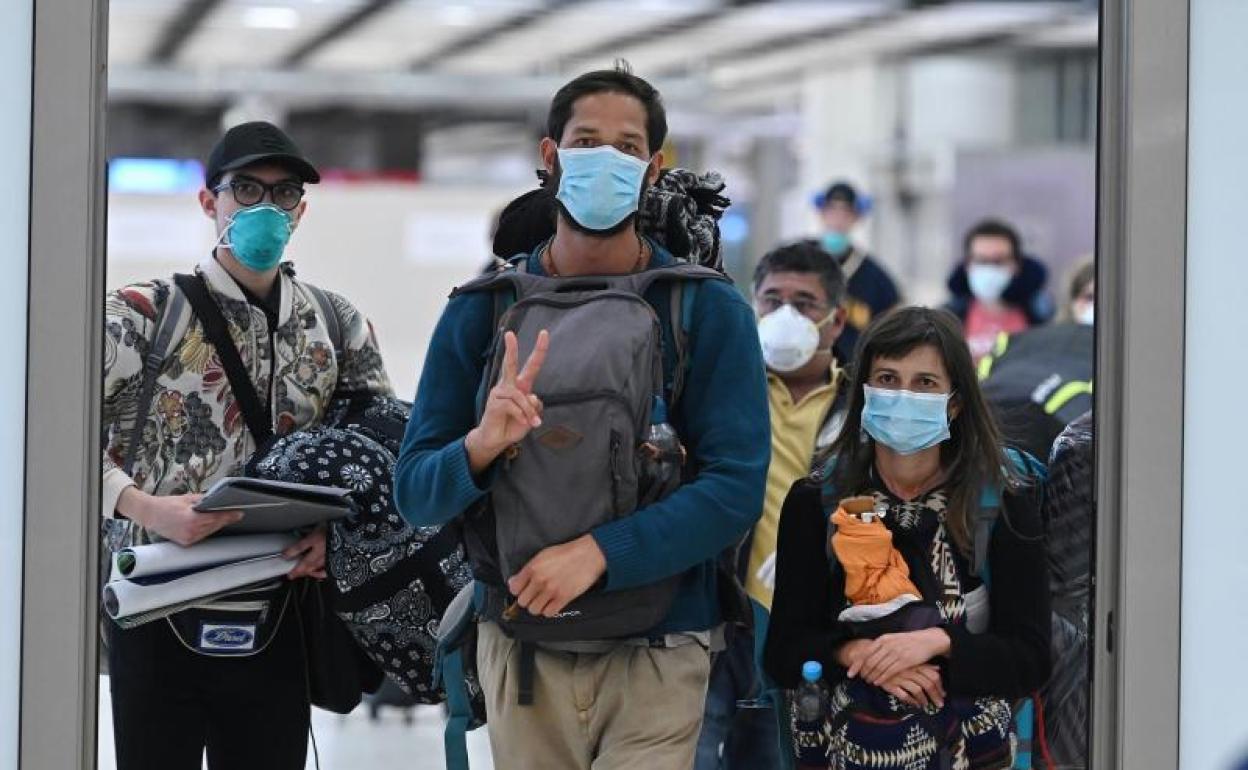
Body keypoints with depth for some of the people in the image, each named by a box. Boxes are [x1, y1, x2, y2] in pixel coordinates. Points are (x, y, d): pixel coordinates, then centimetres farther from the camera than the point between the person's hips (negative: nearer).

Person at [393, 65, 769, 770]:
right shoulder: (483, 309, 2)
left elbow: (736, 487, -11)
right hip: (519, 651, 2)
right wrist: (481, 447, -20)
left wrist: (598, 552, -22)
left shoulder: (709, 311, -4)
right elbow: (415, 493, 1)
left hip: (656, 659, -2)